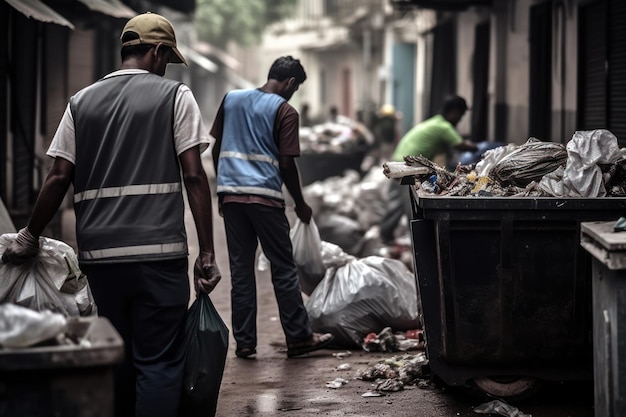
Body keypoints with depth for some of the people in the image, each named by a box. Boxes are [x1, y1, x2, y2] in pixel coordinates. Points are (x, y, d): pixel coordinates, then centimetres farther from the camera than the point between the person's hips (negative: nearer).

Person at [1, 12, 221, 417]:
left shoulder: (81, 102, 11)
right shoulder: (175, 95, 2)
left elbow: (58, 178, 7)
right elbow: (194, 176, -4)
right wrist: (207, 254, -3)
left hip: (99, 253, 4)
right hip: (159, 253, -4)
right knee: (159, 365, -2)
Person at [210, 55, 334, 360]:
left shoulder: (231, 99, 12)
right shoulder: (285, 112, -3)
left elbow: (216, 149, 14)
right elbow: (286, 164, -6)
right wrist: (300, 204, 6)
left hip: (230, 194, 4)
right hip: (265, 197, -4)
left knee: (241, 270, 6)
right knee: (283, 269, 4)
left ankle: (244, 343, 6)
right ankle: (298, 338, 9)